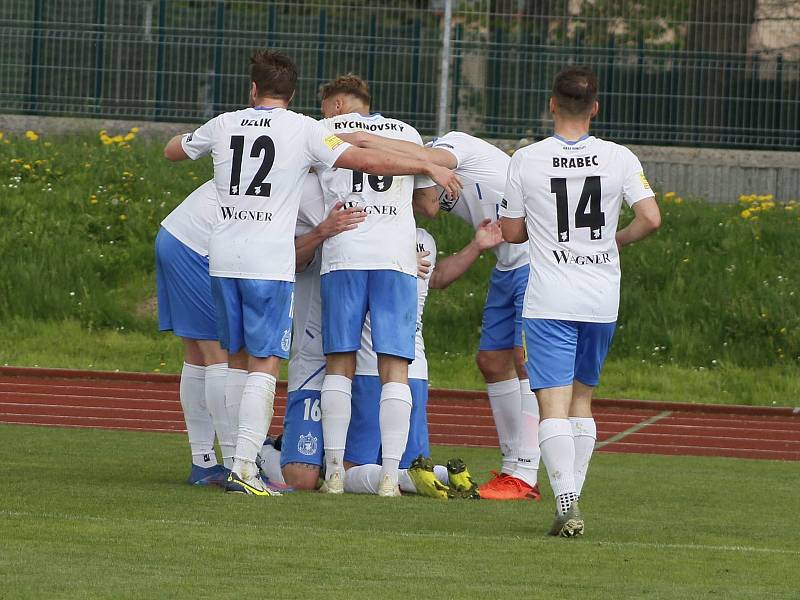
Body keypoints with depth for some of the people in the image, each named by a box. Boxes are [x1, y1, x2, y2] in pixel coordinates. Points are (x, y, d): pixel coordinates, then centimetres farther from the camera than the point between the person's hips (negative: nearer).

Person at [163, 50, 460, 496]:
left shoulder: (224, 125, 10)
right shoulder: (302, 130, -2)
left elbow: (173, 151, 28)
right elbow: (367, 161, -8)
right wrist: (430, 167, 2)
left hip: (224, 259, 5)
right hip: (270, 263, -4)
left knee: (238, 360, 14)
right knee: (264, 364, -4)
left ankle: (243, 460, 15)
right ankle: (244, 468, -13)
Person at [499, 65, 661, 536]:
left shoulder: (526, 161, -5)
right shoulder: (619, 158, -2)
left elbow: (511, 231, 3)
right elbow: (651, 219, -6)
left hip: (549, 302, -3)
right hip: (602, 299, 3)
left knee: (554, 405, -7)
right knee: (582, 399, 18)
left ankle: (566, 502, -23)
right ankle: (573, 498, 18)